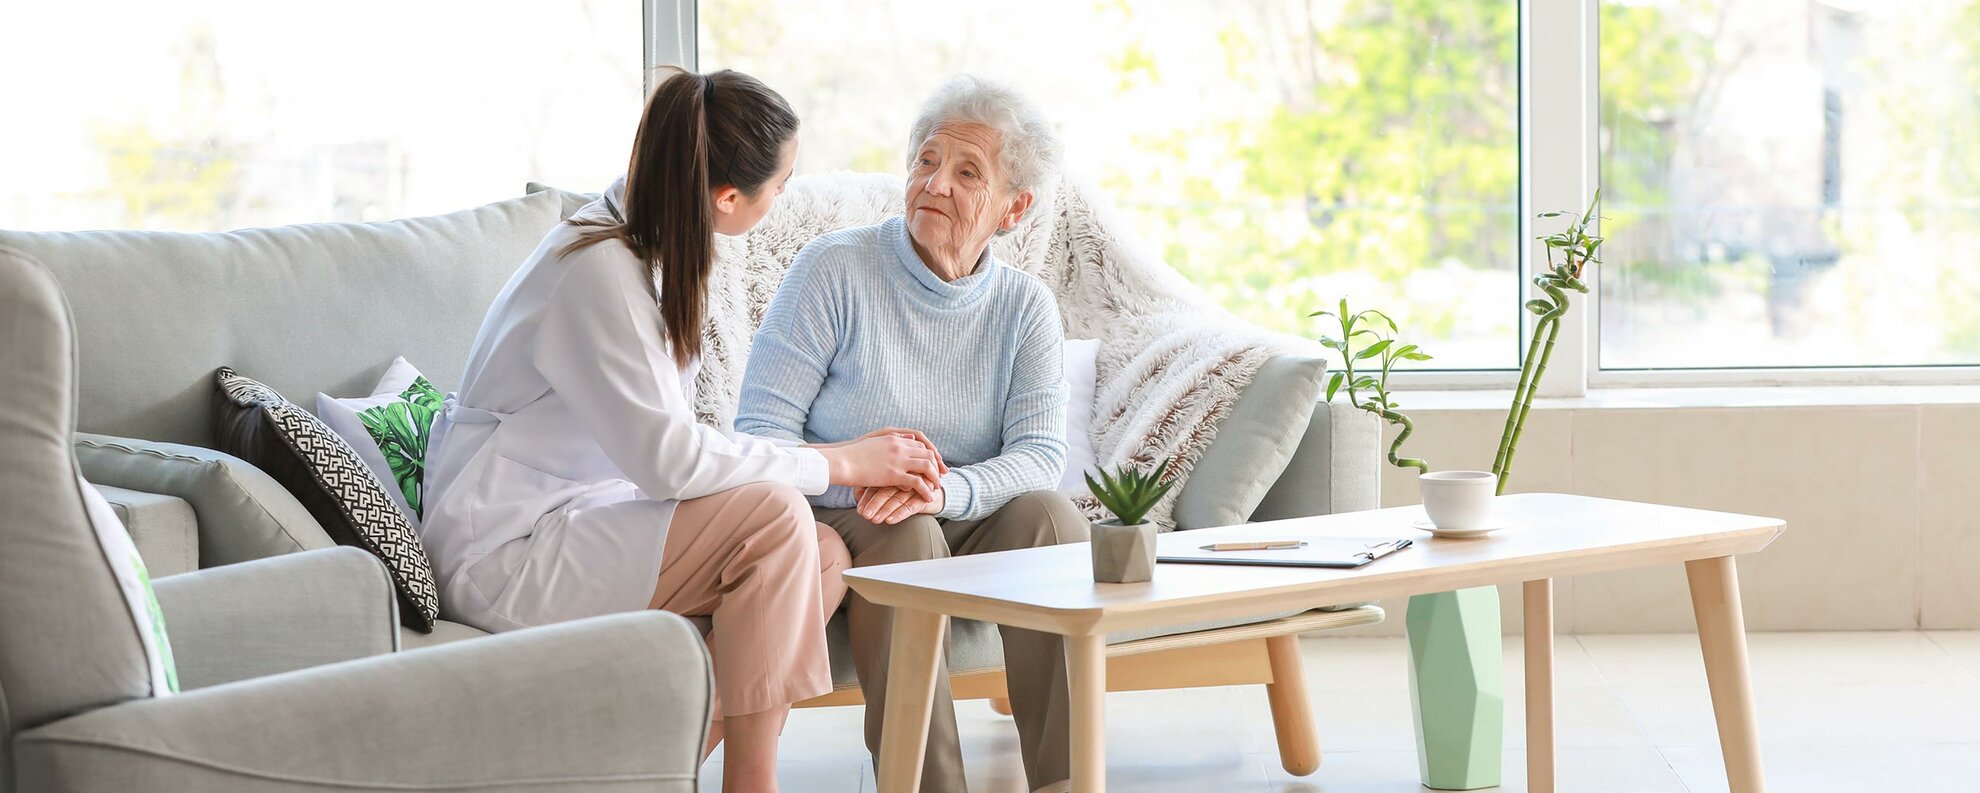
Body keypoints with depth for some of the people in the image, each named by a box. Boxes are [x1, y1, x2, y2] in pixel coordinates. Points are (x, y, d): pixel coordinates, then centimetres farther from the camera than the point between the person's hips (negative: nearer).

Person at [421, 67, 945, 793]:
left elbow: (663, 445, 8)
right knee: (773, 515, -23)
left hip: (578, 526, 9)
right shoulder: (597, 271, -21)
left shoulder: (653, 252, 8)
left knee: (824, 555, -5)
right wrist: (838, 464, -16)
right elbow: (669, 458, -25)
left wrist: (849, 458, -2)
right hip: (506, 555, -9)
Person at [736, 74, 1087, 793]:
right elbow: (760, 432, -13)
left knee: (1050, 515, -26)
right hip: (835, 524, -3)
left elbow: (1039, 455, -11)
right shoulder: (835, 268, -8)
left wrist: (943, 490, -32)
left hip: (965, 527, 3)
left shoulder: (1026, 308, 3)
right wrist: (859, 477, -32)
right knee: (905, 535, -34)